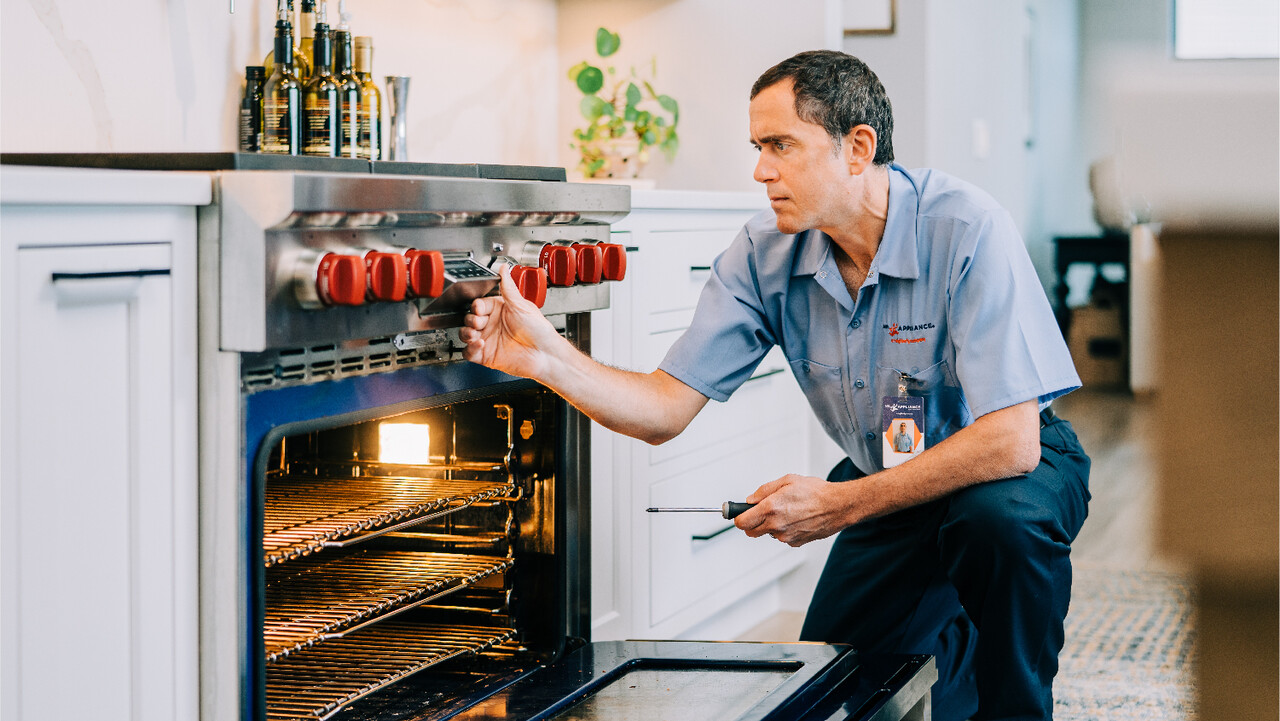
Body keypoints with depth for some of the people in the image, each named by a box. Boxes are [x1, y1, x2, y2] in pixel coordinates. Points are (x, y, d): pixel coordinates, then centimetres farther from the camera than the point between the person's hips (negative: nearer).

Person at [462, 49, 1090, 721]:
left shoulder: (965, 228, -29)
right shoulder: (765, 254, -13)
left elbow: (1010, 440, -34)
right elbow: (665, 409, -13)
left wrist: (840, 505, -31)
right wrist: (544, 356, -29)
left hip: (1013, 469, -5)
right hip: (887, 485, 5)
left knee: (999, 517, -38)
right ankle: (961, 642, 30)